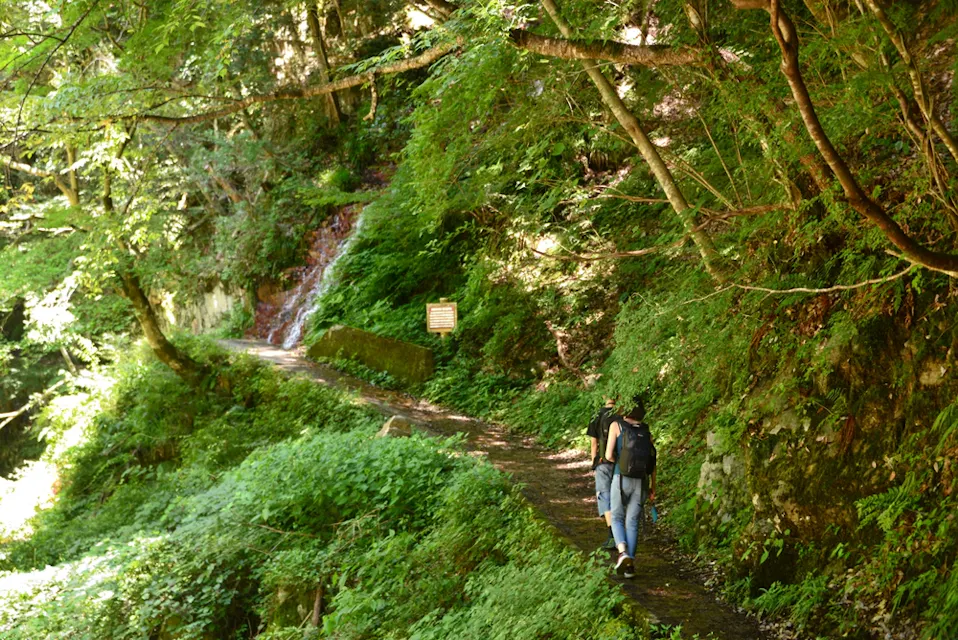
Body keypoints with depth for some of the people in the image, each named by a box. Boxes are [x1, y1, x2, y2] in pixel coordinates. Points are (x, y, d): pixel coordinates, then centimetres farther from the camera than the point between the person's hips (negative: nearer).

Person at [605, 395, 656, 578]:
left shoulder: (616, 425, -1)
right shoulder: (646, 431, 9)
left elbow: (609, 455, -7)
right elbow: (652, 461, 6)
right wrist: (653, 488, 12)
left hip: (622, 479, -3)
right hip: (641, 481, 3)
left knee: (617, 518, 12)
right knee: (633, 523, 10)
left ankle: (623, 552, -13)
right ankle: (630, 565, 5)